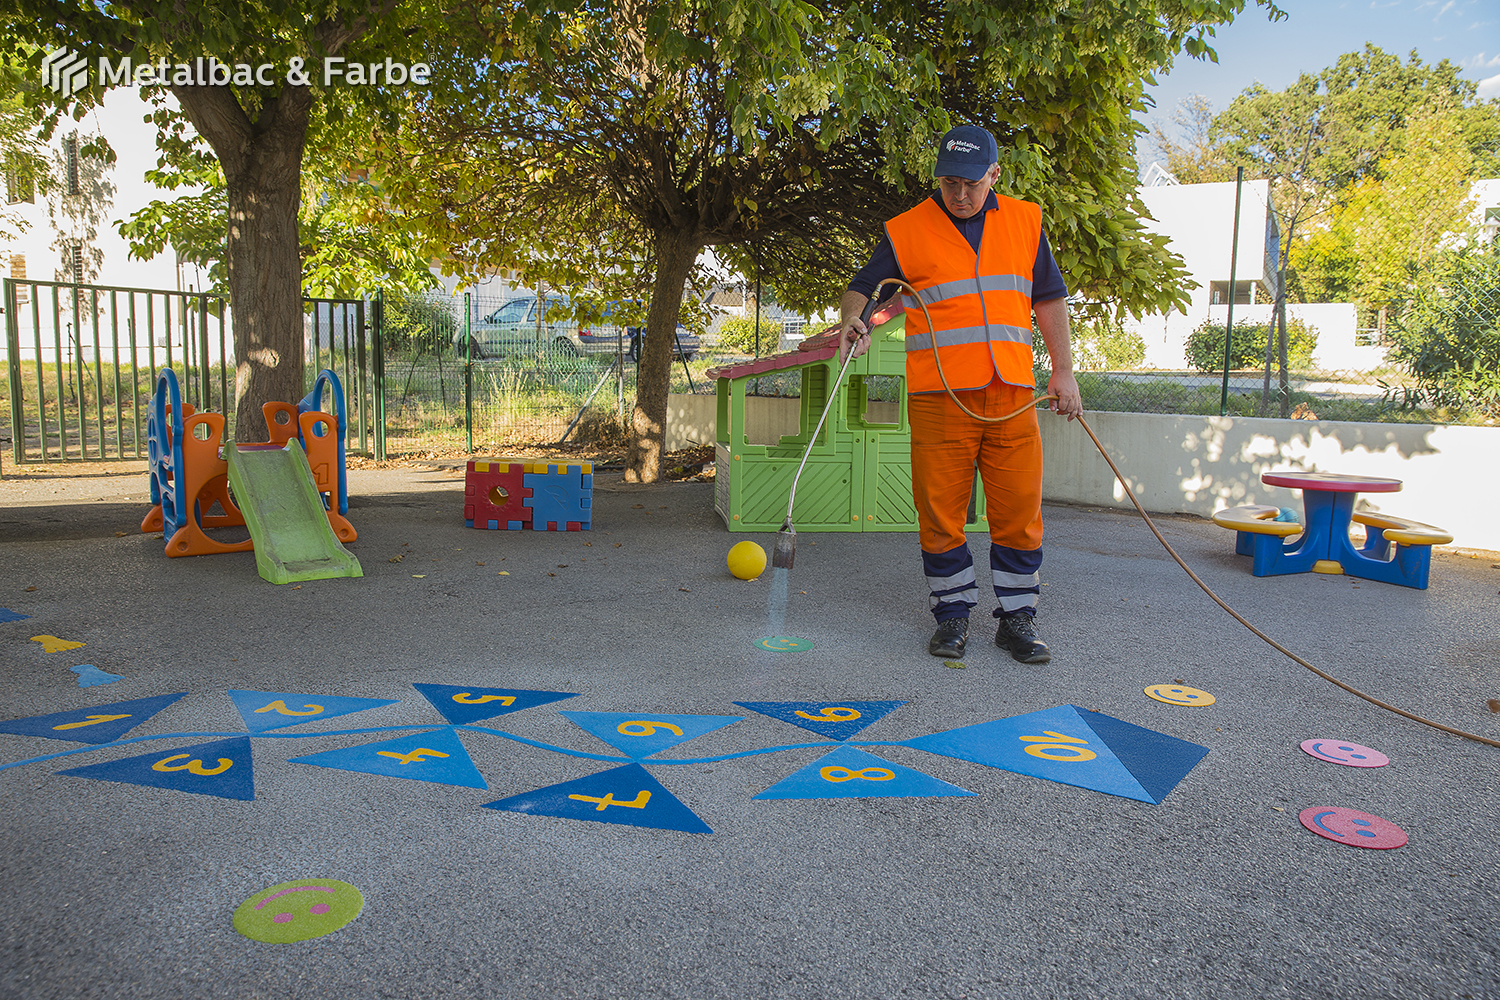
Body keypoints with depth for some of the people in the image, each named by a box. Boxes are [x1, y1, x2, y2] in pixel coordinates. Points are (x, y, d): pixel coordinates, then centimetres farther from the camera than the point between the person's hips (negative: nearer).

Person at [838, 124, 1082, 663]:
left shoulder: (1025, 221, 14)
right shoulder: (905, 231, 5)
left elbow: (1049, 298, 18)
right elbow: (861, 289, 5)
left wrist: (1063, 371, 12)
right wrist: (853, 319, -18)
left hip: (1012, 396, 2)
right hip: (938, 397, -2)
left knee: (1019, 512, 3)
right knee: (941, 513, 0)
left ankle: (1017, 619, 16)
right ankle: (953, 616, 16)